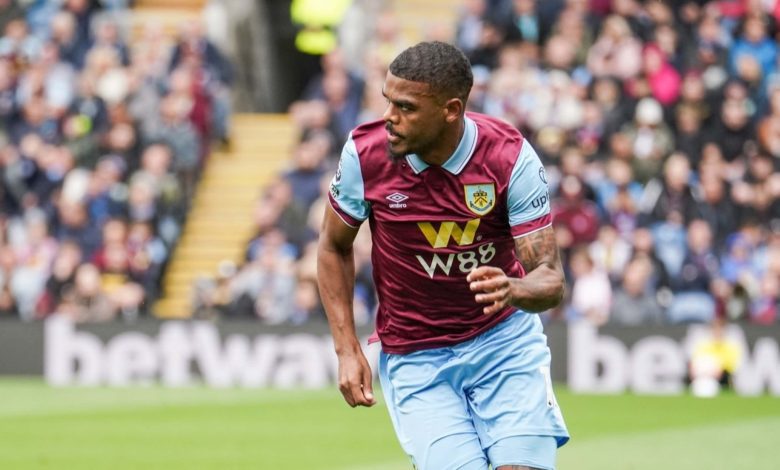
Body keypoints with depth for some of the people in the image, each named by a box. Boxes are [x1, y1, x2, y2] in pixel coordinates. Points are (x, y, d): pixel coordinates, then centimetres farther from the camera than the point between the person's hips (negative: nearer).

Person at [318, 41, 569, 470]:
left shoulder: (511, 157, -17)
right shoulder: (365, 153, -14)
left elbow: (550, 279, -17)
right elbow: (333, 247, 4)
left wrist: (512, 289, -41)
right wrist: (347, 350, -3)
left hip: (505, 338, 0)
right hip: (413, 359, 0)